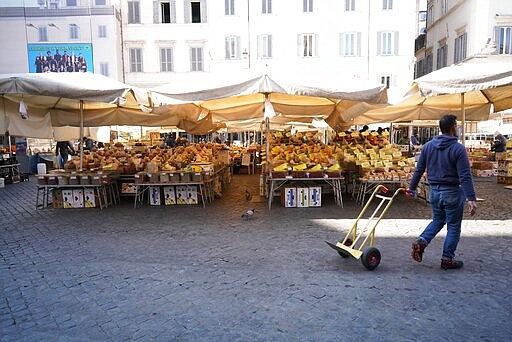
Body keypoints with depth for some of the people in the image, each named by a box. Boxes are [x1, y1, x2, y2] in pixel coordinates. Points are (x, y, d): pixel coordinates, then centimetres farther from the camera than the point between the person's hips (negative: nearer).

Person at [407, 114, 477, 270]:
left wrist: (412, 188, 14)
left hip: (434, 191, 5)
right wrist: (471, 198, -18)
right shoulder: (458, 148, -13)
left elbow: (419, 169, 7)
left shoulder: (428, 146, 2)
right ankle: (447, 259, 16)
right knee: (453, 227, 9)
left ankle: (421, 242, 1)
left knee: (437, 220, 22)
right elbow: (465, 176, -18)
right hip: (452, 193, -5)